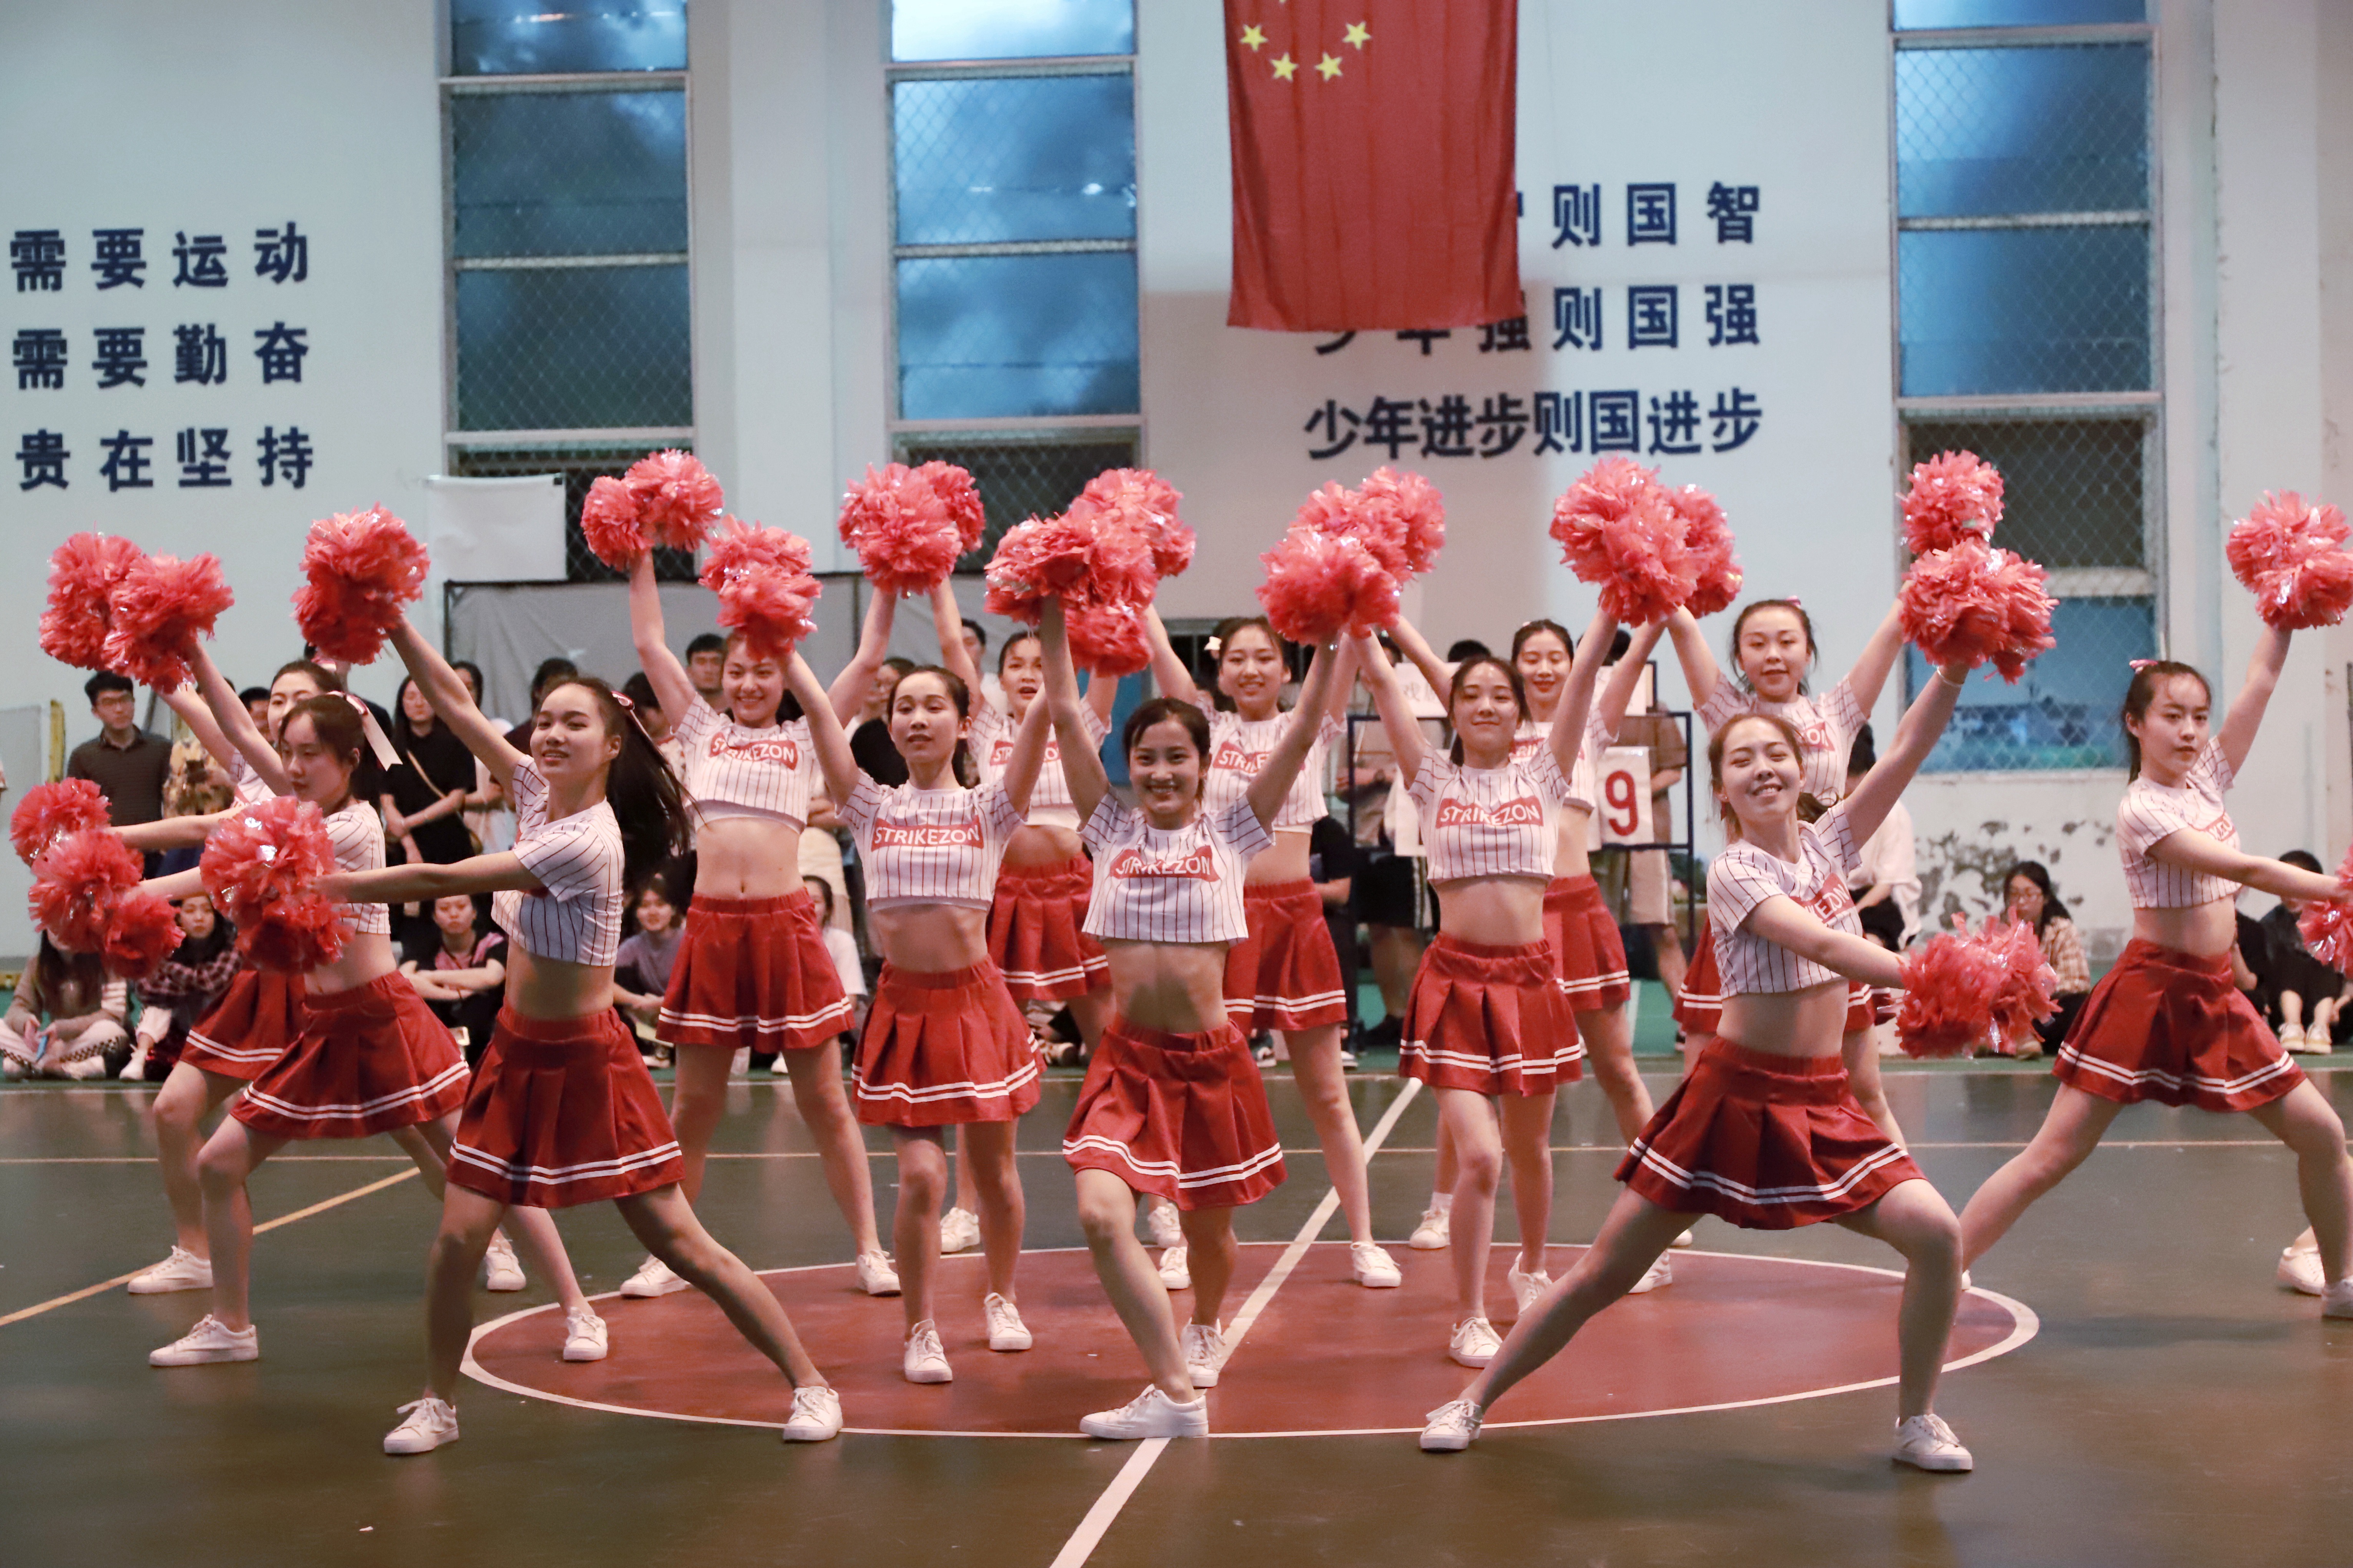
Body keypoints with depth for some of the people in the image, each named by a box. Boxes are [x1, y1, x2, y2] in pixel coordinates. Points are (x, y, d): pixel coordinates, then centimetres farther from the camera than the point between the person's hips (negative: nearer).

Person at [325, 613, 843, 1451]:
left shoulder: (588, 843, -24)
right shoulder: (538, 791, -1)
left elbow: (447, 880, -20)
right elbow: (454, 703, -1)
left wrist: (336, 885, -11)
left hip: (584, 1061, -7)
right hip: (518, 1051, 7)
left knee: (682, 1245, -3)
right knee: (456, 1239, 1)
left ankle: (809, 1382, 7)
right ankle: (436, 1403, 20)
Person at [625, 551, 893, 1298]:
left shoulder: (803, 740, 11)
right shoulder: (704, 733, 15)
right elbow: (650, 644, 15)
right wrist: (641, 558, 15)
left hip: (784, 924, -2)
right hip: (711, 926, 2)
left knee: (824, 1099, 3)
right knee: (693, 1103, 8)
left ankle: (869, 1250, 11)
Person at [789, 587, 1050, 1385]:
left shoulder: (989, 807, 1)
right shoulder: (873, 807, 3)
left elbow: (1043, 710, -10)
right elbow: (819, 706, -3)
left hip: (975, 999, 0)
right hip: (903, 1005, 0)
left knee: (993, 1168, 11)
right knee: (921, 1176, -8)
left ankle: (1001, 1298, 34)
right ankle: (921, 1331, 7)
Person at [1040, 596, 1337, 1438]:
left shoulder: (1231, 831, 1)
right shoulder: (1112, 828, 4)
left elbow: (1302, 732, -4)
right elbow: (1067, 715, 0)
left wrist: (1330, 641, -8)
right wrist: (1052, 619, -4)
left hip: (1211, 1055, 0)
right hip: (1128, 1056, 0)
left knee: (1208, 1224, 13)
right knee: (1101, 1214, -19)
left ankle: (1205, 1330, 46)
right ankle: (1176, 1393, -13)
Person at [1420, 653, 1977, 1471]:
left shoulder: (1826, 842, 5)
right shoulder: (1733, 872, -12)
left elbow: (1907, 750, -5)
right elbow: (1823, 945, -27)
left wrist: (1954, 670, -18)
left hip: (1823, 1102, 5)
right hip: (1736, 1092, -5)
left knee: (1937, 1235, -13)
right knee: (1603, 1274, 1)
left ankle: (1917, 1419, 7)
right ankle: (1474, 1398, 16)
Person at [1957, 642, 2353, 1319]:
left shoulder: (2207, 778, 8)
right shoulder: (2141, 809, -13)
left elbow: (2263, 677, 7)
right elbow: (2246, 869, -21)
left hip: (2215, 997, 7)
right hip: (2150, 991, -7)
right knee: (2052, 1157, -8)